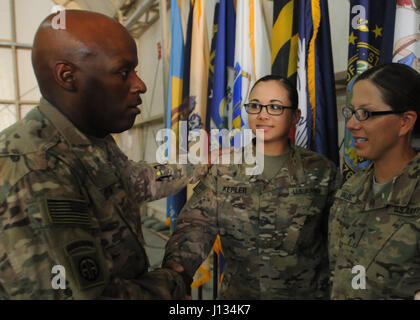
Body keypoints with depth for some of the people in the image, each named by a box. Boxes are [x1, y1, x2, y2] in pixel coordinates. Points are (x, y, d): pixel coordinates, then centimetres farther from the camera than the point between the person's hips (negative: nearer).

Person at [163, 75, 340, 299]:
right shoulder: (224, 170, -5)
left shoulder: (321, 171, -7)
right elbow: (197, 222, -16)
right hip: (237, 292, 1)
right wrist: (175, 266, -31)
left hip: (306, 292, -1)